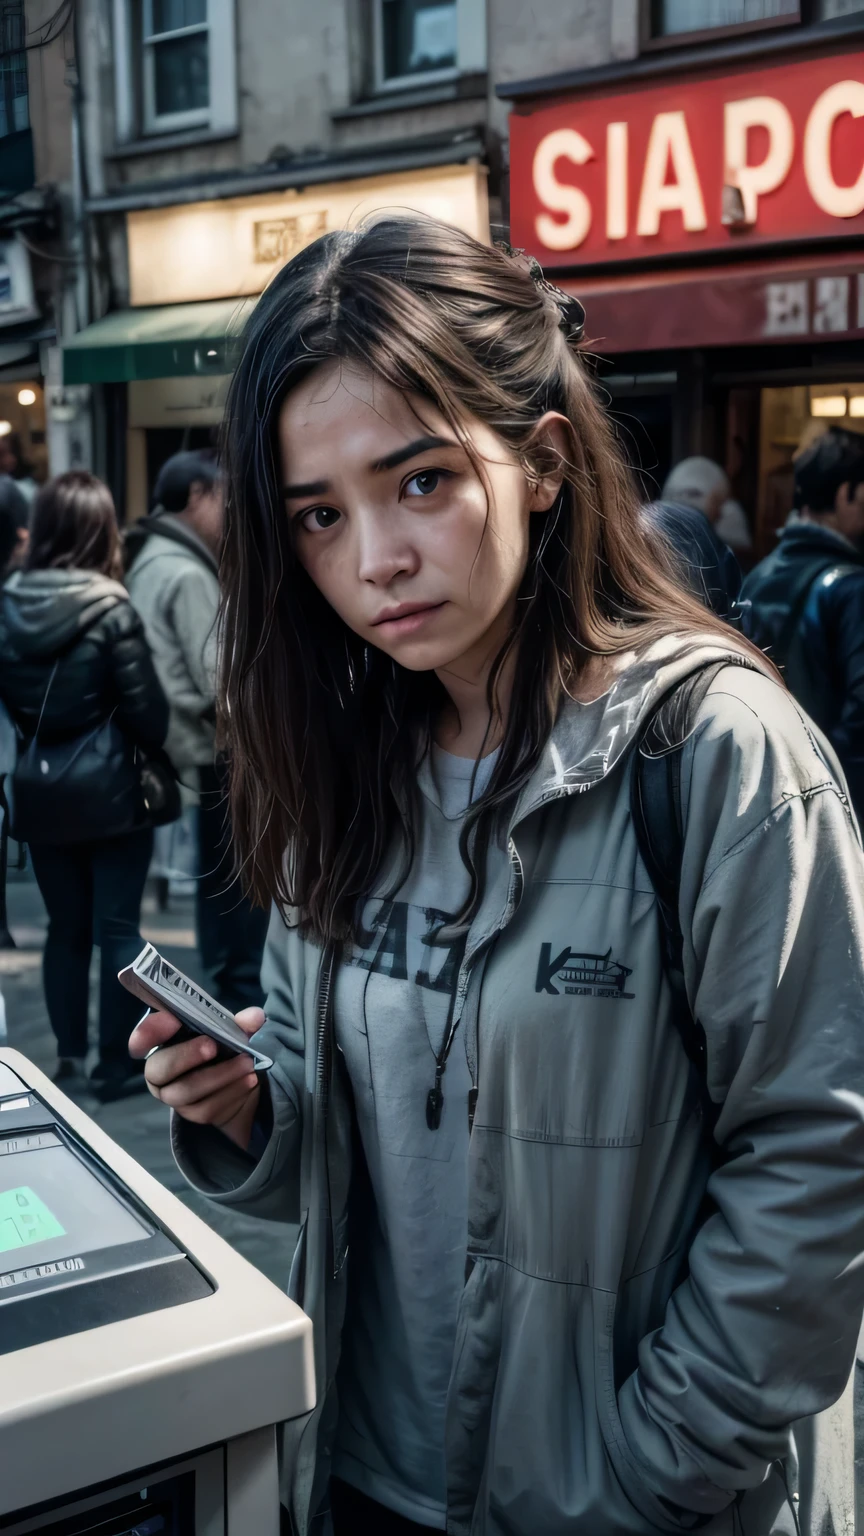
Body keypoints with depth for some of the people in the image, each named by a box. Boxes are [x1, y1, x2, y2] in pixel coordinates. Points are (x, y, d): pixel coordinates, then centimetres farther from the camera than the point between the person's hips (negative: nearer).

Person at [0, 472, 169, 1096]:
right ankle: (119, 1064, 15)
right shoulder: (110, 609, -17)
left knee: (66, 928, 16)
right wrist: (152, 745, 5)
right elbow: (148, 715, -15)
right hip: (112, 793, -4)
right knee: (118, 929, 7)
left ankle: (70, 1056, 25)